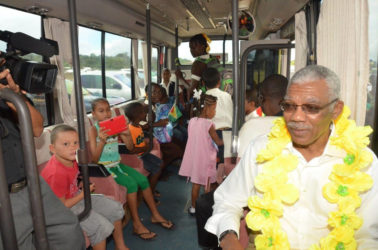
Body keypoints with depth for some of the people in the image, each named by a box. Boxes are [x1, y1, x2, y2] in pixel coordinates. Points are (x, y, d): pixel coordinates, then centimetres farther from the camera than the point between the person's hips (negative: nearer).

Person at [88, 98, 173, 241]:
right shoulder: (94, 130, -12)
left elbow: (130, 148, 3)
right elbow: (95, 158, -18)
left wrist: (128, 134, -16)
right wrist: (102, 141, -34)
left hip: (117, 164, 6)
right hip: (104, 167, -5)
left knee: (143, 180, -6)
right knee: (132, 184, -23)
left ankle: (155, 215, 11)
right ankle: (137, 224, -8)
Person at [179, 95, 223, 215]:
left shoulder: (192, 121, -1)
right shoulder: (209, 124, -19)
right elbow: (218, 142, -14)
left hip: (194, 157, 5)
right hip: (205, 158, -5)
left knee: (195, 184, 16)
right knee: (207, 185, 10)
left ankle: (193, 207, 26)